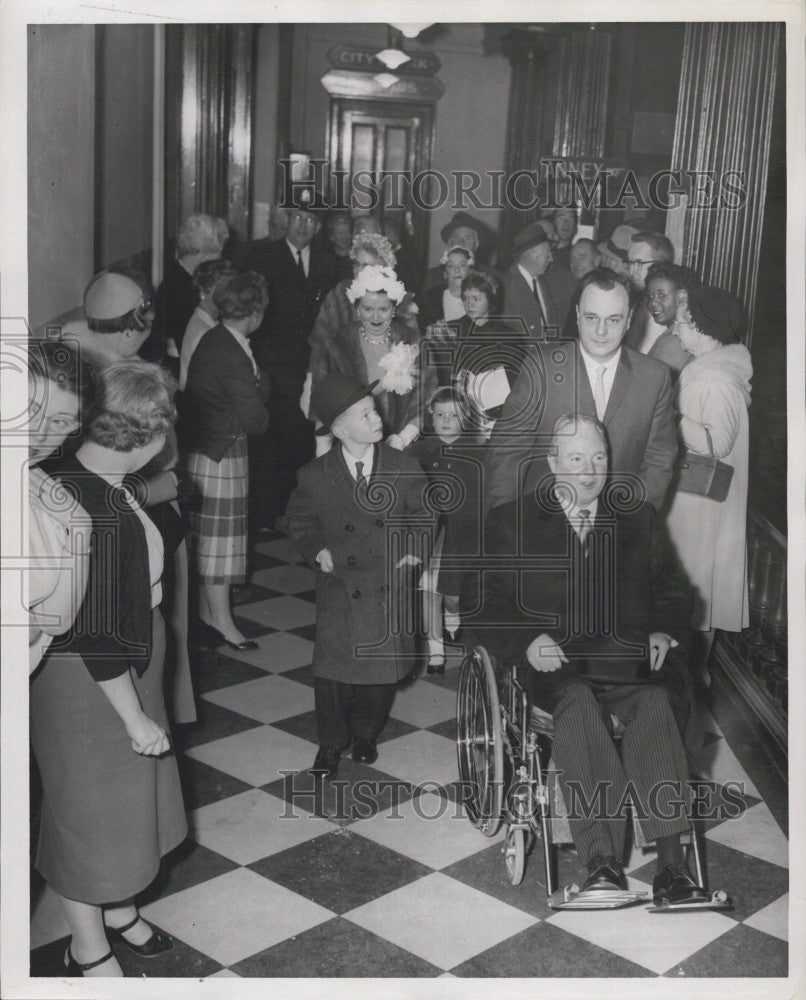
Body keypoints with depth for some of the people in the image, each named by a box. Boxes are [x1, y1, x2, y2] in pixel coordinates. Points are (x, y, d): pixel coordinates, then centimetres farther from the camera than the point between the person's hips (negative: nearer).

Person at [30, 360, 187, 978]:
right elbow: (98, 637, -26)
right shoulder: (104, 516, -32)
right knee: (91, 807, 11)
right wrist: (134, 717, -18)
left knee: (126, 796, 25)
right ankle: (89, 950, 33)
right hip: (91, 687, -9)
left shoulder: (79, 479, -4)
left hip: (127, 667, 9)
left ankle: (117, 908, 48)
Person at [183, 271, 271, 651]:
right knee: (220, 537, 0)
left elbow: (259, 387, 12)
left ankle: (206, 612, 28)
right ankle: (221, 622, 11)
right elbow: (254, 418, -18)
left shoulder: (212, 340, 7)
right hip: (222, 456, -10)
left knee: (208, 537, 17)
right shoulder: (232, 354, -23)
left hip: (203, 446, 10)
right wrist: (261, 415, -1)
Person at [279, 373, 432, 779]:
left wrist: (414, 548, -3)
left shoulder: (404, 468, -5)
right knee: (334, 666, -1)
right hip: (341, 588, -1)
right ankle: (331, 743, 21)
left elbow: (422, 514, 10)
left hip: (390, 587, 2)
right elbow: (297, 522, 9)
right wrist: (317, 549, -6)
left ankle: (365, 732, 35)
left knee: (384, 663, 9)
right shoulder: (315, 476, -7)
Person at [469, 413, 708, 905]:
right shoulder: (511, 522, 14)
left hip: (628, 655, 2)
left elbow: (673, 588, 22)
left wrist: (664, 630, 1)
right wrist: (526, 639, -11)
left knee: (654, 704, -31)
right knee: (577, 707, -35)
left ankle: (672, 862, -35)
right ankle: (600, 860, -40)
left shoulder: (639, 517, 22)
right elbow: (485, 604, 8)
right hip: (555, 660, -1)